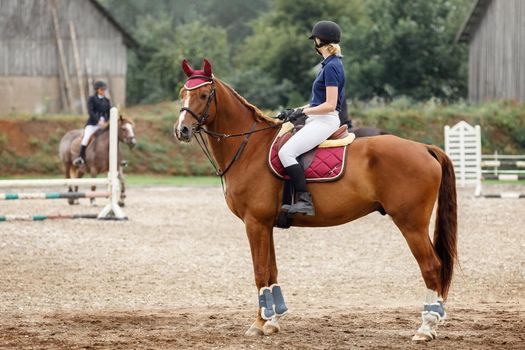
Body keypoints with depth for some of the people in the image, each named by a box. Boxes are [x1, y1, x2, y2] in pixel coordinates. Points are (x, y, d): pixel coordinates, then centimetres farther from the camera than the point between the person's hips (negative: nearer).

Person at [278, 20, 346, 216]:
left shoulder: (331, 67, -14)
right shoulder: (330, 65, 17)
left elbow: (329, 105, -19)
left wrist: (303, 112, -11)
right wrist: (296, 111, 15)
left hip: (325, 121, -11)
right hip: (318, 121, 11)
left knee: (286, 152, -25)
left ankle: (305, 200, -29)